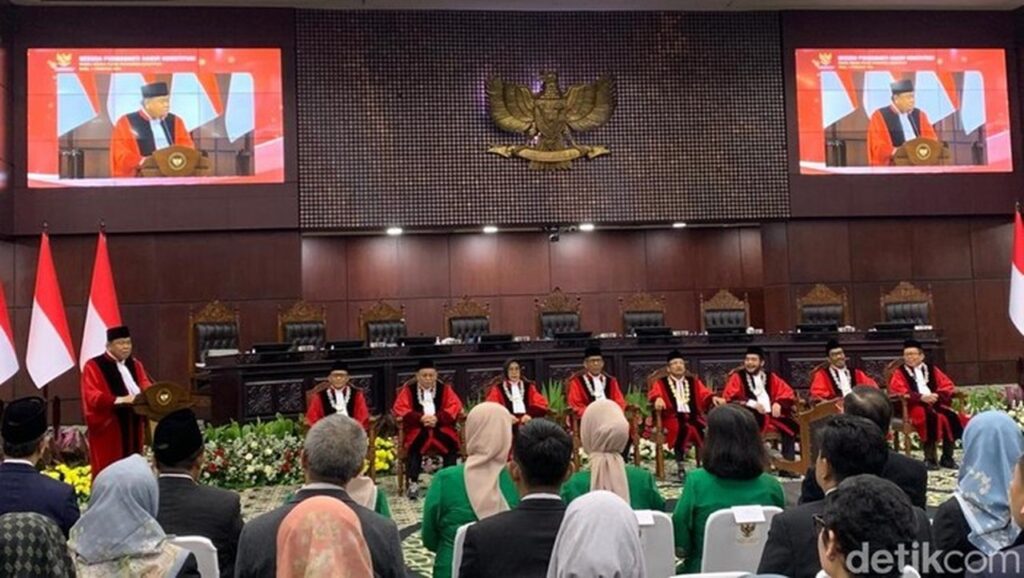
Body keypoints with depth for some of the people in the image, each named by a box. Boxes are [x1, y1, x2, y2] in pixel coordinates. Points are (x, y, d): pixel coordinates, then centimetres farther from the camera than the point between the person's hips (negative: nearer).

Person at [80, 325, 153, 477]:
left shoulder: (135, 365, 14)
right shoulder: (94, 366, -7)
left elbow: (146, 387, 7)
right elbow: (92, 397, -16)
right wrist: (120, 400, -30)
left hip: (133, 427, 6)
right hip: (109, 428, -6)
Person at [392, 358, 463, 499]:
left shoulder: (444, 388, 8)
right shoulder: (408, 389, 4)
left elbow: (455, 406, 0)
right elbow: (399, 409, -3)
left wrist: (438, 418, -17)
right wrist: (420, 418, -18)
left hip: (441, 427, 1)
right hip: (417, 428, -1)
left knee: (451, 444, -28)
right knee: (413, 446, -33)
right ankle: (413, 482, -29)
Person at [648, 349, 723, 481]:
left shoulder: (694, 382, 24)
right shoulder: (661, 383, 16)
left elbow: (704, 394, 11)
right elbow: (653, 393, -2)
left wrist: (713, 398, -12)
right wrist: (658, 399, -25)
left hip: (692, 416, 3)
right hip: (673, 417, -2)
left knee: (706, 429, -32)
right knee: (683, 428, -37)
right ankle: (680, 465, -28)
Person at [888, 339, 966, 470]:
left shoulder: (932, 370, 19)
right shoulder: (899, 373, 8)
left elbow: (948, 386, 11)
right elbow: (898, 392, -8)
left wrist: (937, 396, -11)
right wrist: (921, 397, -20)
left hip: (935, 403, 4)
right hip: (914, 406, -4)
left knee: (951, 416, -26)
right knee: (930, 417, -35)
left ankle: (947, 457, -14)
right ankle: (929, 458, -27)